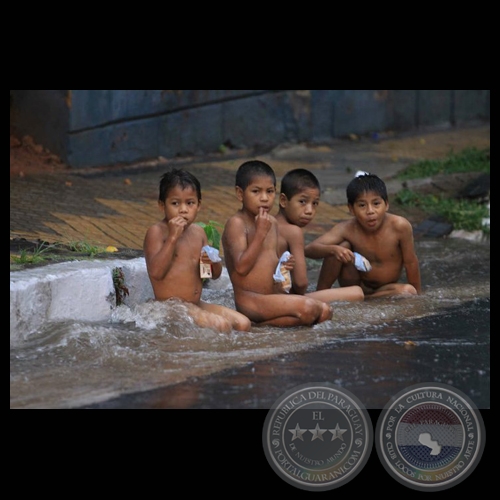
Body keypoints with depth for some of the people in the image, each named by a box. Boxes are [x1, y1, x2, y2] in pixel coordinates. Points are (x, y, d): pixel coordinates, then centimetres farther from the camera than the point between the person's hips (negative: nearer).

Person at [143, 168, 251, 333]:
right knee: (222, 326, -26)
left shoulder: (198, 232, 13)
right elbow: (156, 271, -21)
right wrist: (173, 237, -24)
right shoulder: (157, 232, -8)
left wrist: (214, 261, -6)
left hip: (196, 305, 8)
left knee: (243, 324, -5)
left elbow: (215, 274, 19)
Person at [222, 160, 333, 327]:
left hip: (274, 295, 9)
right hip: (250, 300, -9)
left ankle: (260, 323, -5)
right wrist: (261, 233, -20)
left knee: (325, 311, -5)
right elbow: (241, 266, -19)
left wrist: (283, 264, 3)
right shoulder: (236, 223, -10)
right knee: (308, 309, -26)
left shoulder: (271, 222, 15)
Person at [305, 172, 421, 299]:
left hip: (386, 289, 0)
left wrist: (418, 295, -6)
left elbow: (411, 262, -13)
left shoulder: (399, 226, -24)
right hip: (355, 286, 0)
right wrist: (333, 250, -47)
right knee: (341, 247, -23)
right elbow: (309, 249, -28)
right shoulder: (347, 229, -20)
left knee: (409, 292, -31)